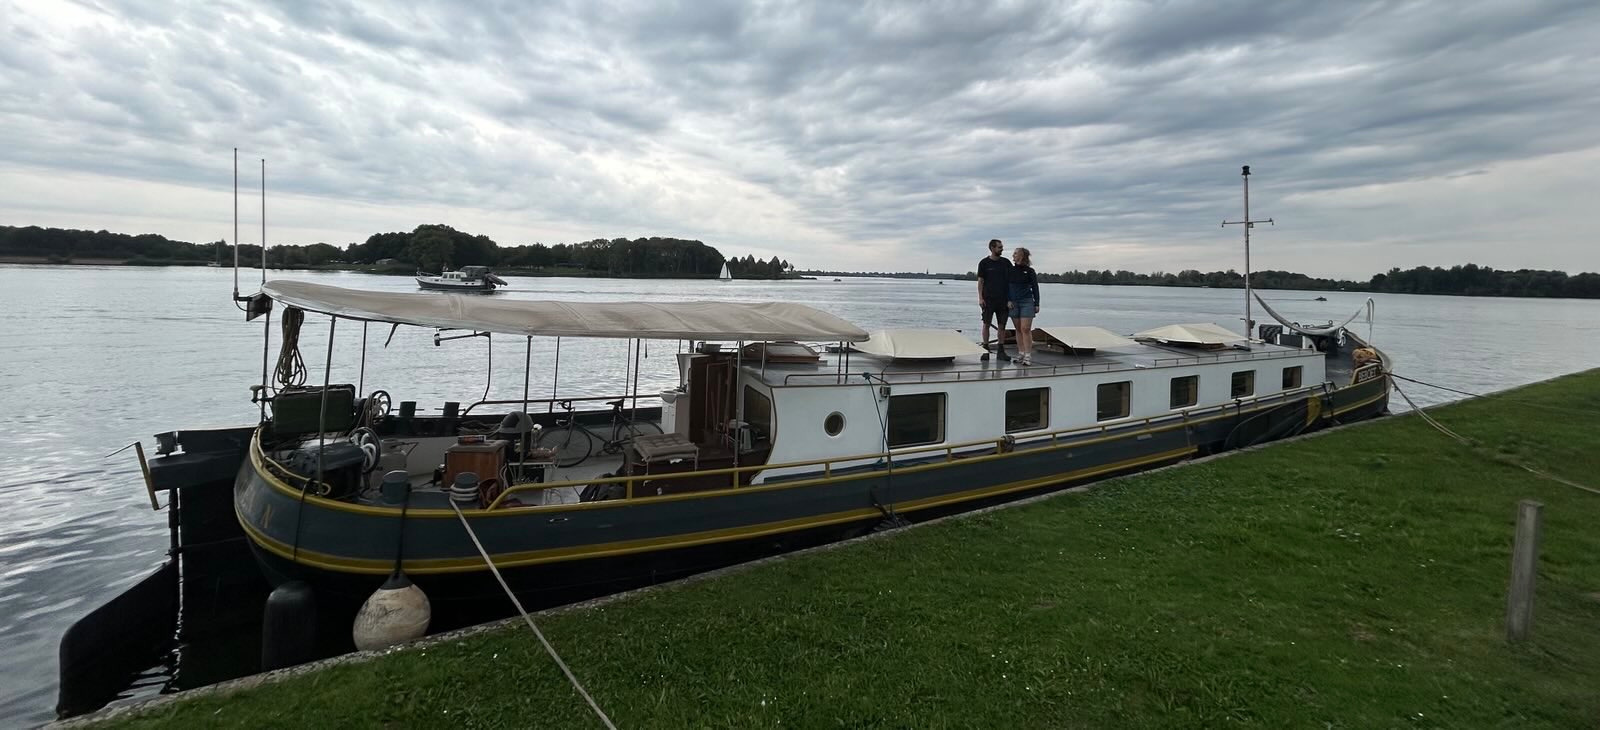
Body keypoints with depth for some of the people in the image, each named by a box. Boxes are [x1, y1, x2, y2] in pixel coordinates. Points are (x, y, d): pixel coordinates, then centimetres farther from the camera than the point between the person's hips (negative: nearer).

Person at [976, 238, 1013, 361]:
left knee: (1002, 325, 3)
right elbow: (980, 281, 0)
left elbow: (1011, 280, 11)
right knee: (986, 324, 1)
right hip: (988, 299, -2)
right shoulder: (984, 263, 1)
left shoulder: (1006, 262, 8)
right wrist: (980, 298, -8)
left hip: (1003, 299, 2)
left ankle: (1001, 350, 9)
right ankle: (985, 349, 7)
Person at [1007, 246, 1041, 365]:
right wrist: (1008, 300, -2)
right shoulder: (1010, 270, 8)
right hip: (1013, 303, 4)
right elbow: (1006, 286, 10)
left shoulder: (1029, 271, 1)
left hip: (1027, 302, -3)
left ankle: (1028, 355, -11)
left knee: (1026, 329, -11)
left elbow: (1035, 288, 4)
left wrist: (1037, 304, 1)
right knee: (1018, 329, 7)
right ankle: (1021, 353, 13)